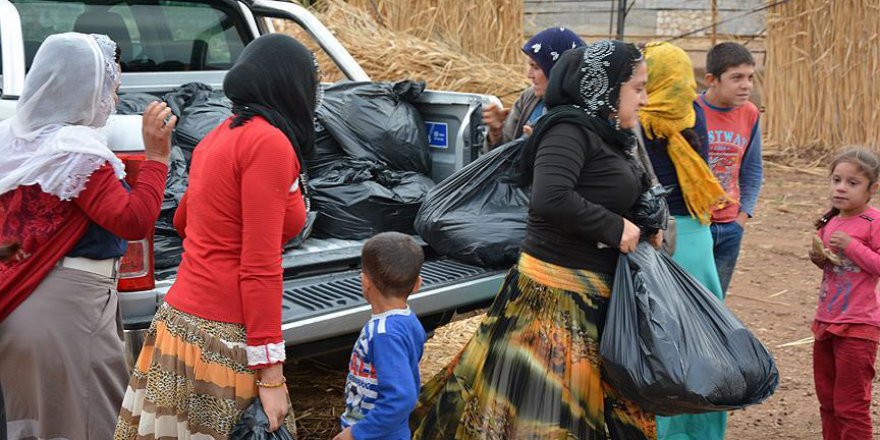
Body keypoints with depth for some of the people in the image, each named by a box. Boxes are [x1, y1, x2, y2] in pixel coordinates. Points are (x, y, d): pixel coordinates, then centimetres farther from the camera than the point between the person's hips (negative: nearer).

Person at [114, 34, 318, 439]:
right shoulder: (270, 143, -11)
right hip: (222, 341, -8)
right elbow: (260, 267, -16)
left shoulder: (221, 136, 13)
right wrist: (270, 374, -14)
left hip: (179, 322, 8)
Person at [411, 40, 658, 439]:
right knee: (540, 408, -5)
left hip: (596, 297, 10)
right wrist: (614, 227, -20)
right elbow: (550, 198, -31)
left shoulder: (609, 135, 12)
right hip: (556, 297, -10)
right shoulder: (570, 128, -16)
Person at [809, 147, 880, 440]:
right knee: (827, 399, 18)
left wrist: (851, 245, -23)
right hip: (825, 321, 8)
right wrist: (819, 258, 2)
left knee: (850, 405, 0)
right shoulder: (830, 223, 8)